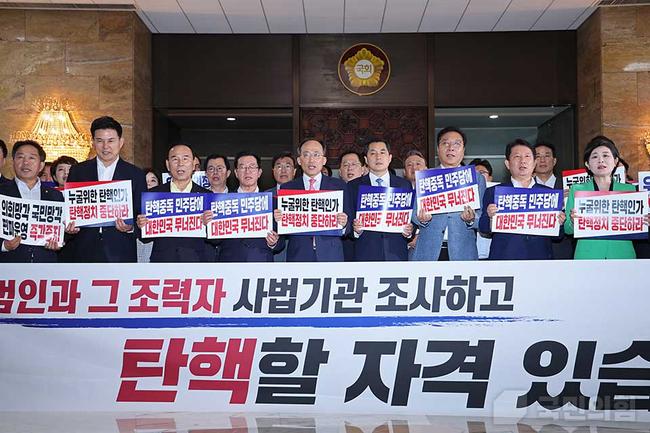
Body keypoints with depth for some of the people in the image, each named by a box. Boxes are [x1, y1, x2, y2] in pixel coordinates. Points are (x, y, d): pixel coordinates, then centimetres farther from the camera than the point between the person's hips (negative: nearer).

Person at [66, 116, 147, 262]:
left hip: (121, 255, -1)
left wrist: (131, 227, -15)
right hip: (84, 254, 1)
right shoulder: (78, 171, 10)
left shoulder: (136, 175, 6)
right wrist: (69, 226, -9)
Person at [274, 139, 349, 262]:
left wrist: (343, 225, -17)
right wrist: (278, 220, -14)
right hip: (298, 256, 0)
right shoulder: (287, 188, 7)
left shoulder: (339, 186, 6)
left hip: (331, 256, 0)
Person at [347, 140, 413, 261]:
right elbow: (348, 220, 5)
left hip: (397, 254, 1)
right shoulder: (353, 186, 8)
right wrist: (355, 229, -15)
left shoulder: (404, 185, 12)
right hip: (366, 254, -1)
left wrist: (409, 231, -8)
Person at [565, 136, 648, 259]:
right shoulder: (576, 190, 6)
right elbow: (568, 230, 2)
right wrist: (573, 222, -19)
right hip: (587, 256, -1)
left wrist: (645, 223, -11)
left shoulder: (629, 189, 8)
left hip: (622, 254, 1)